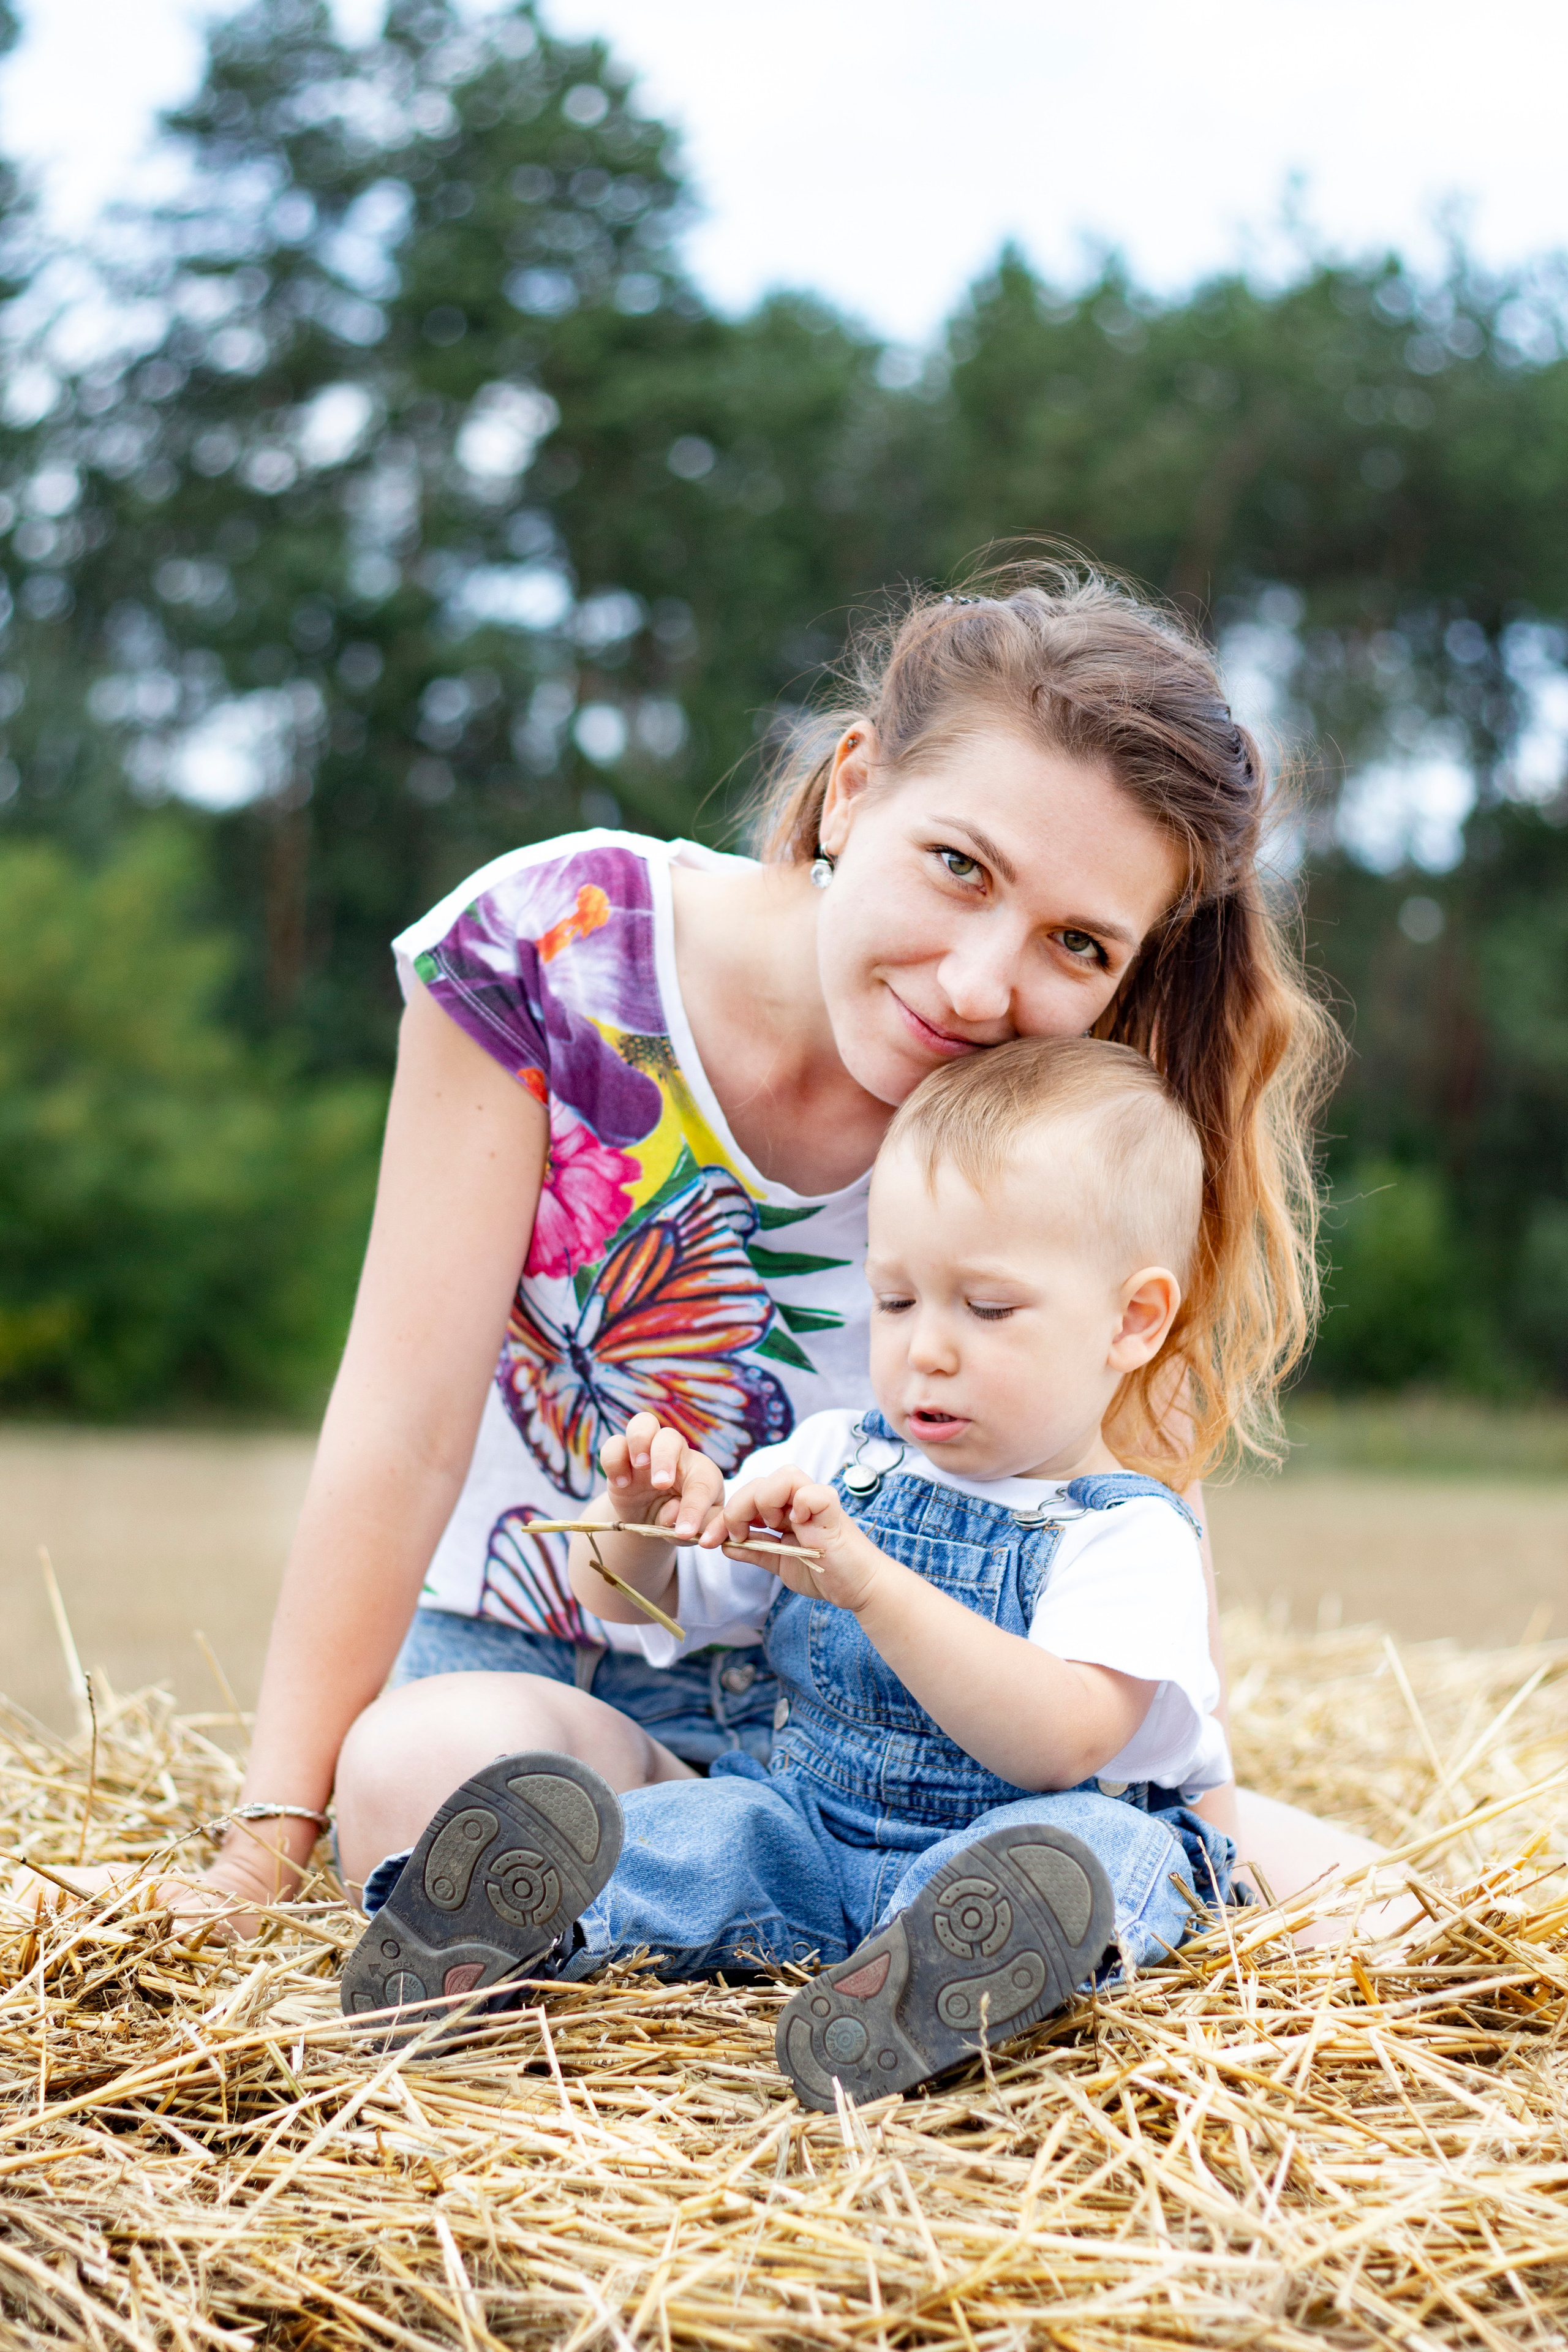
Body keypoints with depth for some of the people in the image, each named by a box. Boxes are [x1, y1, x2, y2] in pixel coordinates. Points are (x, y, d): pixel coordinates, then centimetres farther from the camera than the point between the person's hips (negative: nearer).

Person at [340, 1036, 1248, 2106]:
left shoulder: (1128, 1536, -7)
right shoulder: (835, 1464, 11)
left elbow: (1061, 1745, -25)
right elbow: (629, 1602, 16)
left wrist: (867, 1581, -33)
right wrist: (639, 1525, -11)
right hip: (808, 1833, 5)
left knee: (1111, 1847, -35)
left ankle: (948, 1964, -62)